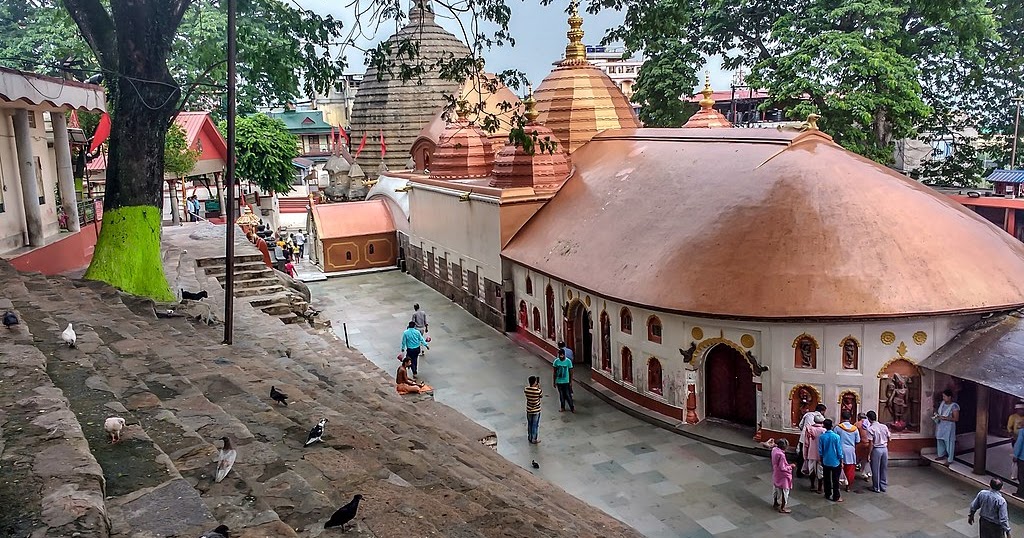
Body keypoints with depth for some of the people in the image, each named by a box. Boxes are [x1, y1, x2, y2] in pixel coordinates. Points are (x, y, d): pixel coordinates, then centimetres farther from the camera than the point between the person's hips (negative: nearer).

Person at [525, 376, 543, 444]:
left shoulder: (526, 389, -12)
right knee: (535, 425, 10)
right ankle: (534, 440, 20)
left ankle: (530, 438, 35)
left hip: (529, 410, 4)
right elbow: (541, 396, -3)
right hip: (536, 411, -4)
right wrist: (539, 387, 0)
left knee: (529, 424, 21)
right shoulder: (538, 390, -24)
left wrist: (536, 387, 7)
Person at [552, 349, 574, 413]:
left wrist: (571, 382, -5)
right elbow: (555, 373, 1)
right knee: (561, 395, 13)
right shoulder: (556, 361, -7)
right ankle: (562, 407, 29)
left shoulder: (568, 361, -13)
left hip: (566, 381, -2)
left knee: (568, 395, 1)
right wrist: (554, 382, 3)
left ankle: (572, 407, 18)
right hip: (559, 381, 2)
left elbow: (571, 372, -6)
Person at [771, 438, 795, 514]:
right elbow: (782, 468, -26)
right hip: (782, 477, -9)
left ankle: (775, 504, 41)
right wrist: (791, 466, -13)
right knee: (783, 492, 8)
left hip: (776, 476, 9)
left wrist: (788, 465, 9)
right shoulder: (781, 455, -32)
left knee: (777, 490, 25)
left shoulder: (774, 450, -5)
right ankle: (782, 508, 21)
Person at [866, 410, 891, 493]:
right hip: (885, 449, 5)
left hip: (876, 449, -5)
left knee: (876, 469, 6)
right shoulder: (884, 426, 2)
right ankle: (883, 486, 22)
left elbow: (871, 443, -14)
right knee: (884, 468, 14)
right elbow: (889, 438, 6)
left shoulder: (870, 429, -14)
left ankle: (876, 488, 13)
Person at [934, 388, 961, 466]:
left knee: (949, 443, 2)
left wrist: (945, 418, -25)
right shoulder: (942, 403, 4)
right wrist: (936, 415, -2)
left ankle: (949, 460, 12)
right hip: (940, 425, 8)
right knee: (940, 441, 19)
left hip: (949, 427, -8)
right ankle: (940, 455, 36)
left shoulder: (954, 406, -19)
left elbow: (956, 419, -20)